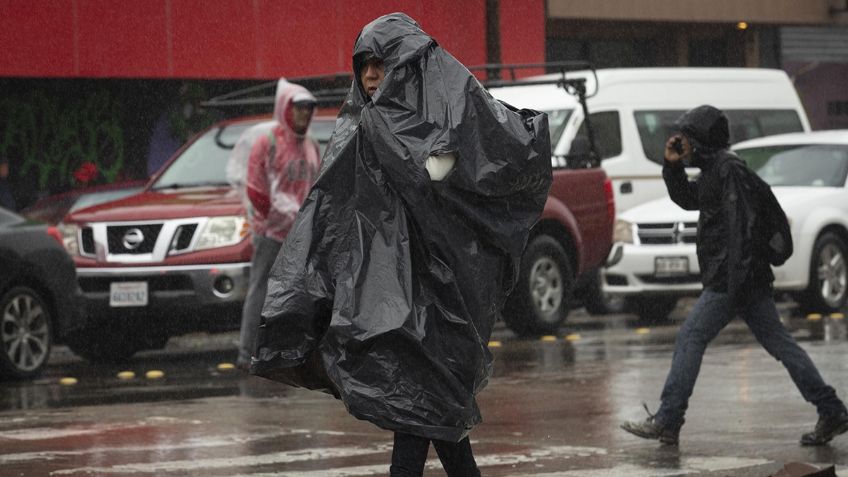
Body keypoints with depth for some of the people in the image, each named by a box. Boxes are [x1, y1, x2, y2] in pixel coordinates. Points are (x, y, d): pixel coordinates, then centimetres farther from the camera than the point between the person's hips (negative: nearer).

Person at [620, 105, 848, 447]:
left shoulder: (729, 169, -12)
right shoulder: (713, 170, 19)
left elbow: (742, 226, -21)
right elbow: (686, 199, 34)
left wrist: (737, 279, -26)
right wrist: (672, 165, 18)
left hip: (730, 280, -10)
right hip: (748, 280, 10)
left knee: (689, 340, -6)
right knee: (779, 344, 7)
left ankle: (666, 422, -4)